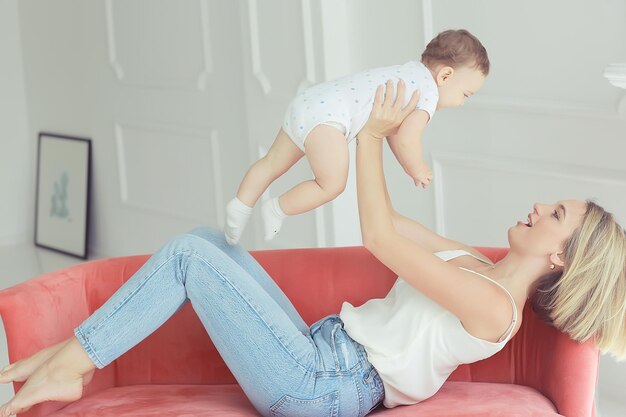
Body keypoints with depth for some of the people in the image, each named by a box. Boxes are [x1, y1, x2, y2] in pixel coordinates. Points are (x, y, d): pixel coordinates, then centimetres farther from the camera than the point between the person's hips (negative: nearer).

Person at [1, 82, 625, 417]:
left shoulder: (493, 306, -16)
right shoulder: (474, 264, 14)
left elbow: (380, 239, -19)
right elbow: (390, 226, 23)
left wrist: (371, 138, -12)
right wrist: (368, 142, 21)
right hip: (321, 348, 10)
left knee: (189, 253, -14)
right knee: (208, 240, 5)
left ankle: (64, 366, -4)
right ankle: (72, 359, 3)